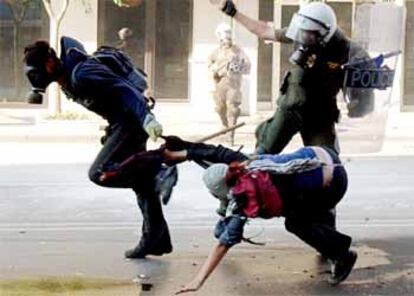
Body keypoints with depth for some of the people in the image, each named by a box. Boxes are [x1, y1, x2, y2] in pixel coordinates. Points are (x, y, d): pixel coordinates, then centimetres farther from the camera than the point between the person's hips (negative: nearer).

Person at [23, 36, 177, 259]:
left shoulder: (81, 74, -22)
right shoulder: (65, 79, 8)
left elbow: (124, 89, -29)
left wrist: (146, 118, -38)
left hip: (131, 122, -10)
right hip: (120, 123, 10)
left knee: (99, 173, -15)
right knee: (140, 183, 13)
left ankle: (158, 175, -16)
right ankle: (156, 240, 21)